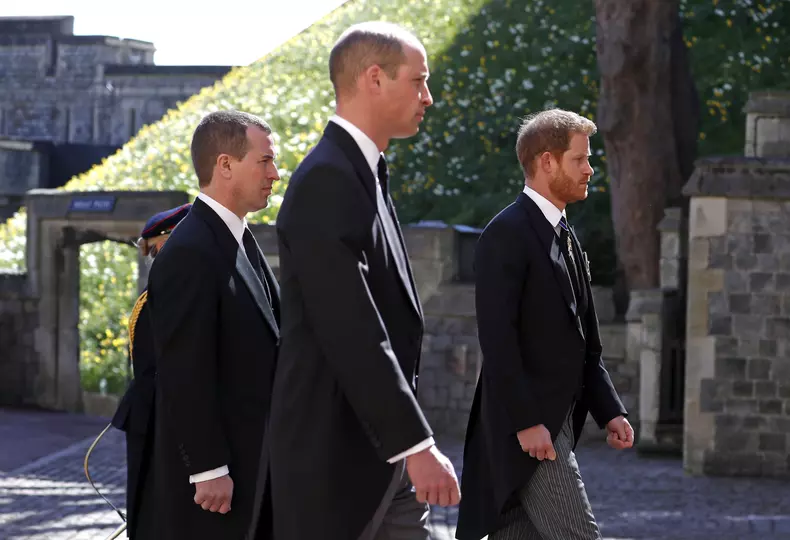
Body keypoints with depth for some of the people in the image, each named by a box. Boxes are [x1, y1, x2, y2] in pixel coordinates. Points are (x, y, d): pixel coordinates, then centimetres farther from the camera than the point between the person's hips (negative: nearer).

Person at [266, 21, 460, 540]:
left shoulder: (364, 175, 15)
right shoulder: (326, 180, -17)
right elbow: (351, 335, -23)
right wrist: (418, 444, -23)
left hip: (382, 453, 10)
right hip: (334, 458, -10)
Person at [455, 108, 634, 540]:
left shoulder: (566, 239, 18)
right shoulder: (507, 234, -11)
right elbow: (497, 338, -18)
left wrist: (610, 411, 11)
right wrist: (525, 422, -21)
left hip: (557, 420, 9)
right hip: (526, 423, -9)